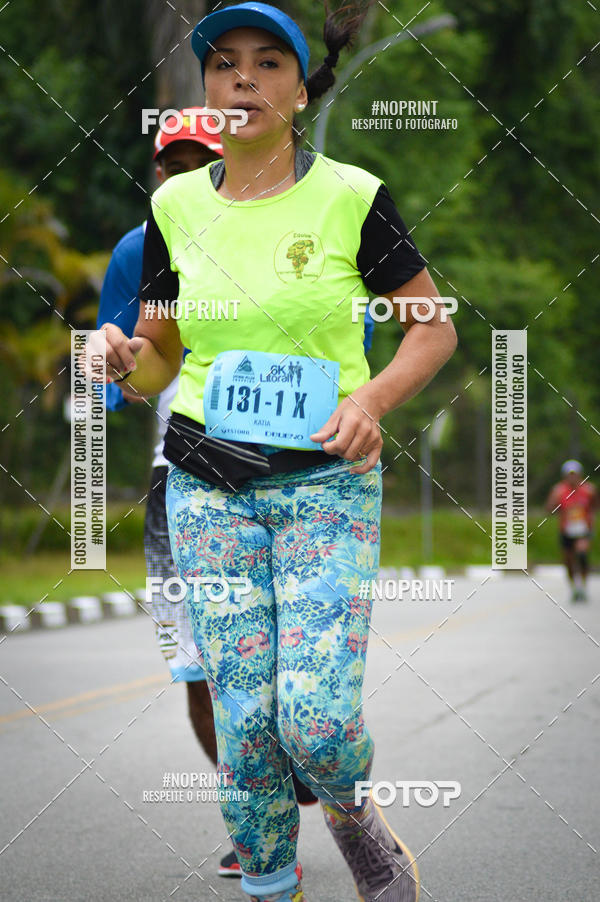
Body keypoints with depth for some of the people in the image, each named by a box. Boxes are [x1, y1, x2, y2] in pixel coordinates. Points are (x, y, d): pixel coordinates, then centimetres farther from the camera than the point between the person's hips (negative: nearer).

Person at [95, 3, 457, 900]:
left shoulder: (352, 197, -3)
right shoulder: (177, 205, 6)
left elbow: (435, 327, 3)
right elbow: (159, 358, 12)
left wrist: (373, 396, -15)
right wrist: (126, 360, -11)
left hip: (328, 480, -2)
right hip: (208, 484, 3)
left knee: (316, 719, -13)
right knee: (245, 721, -1)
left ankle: (354, 817, 19)